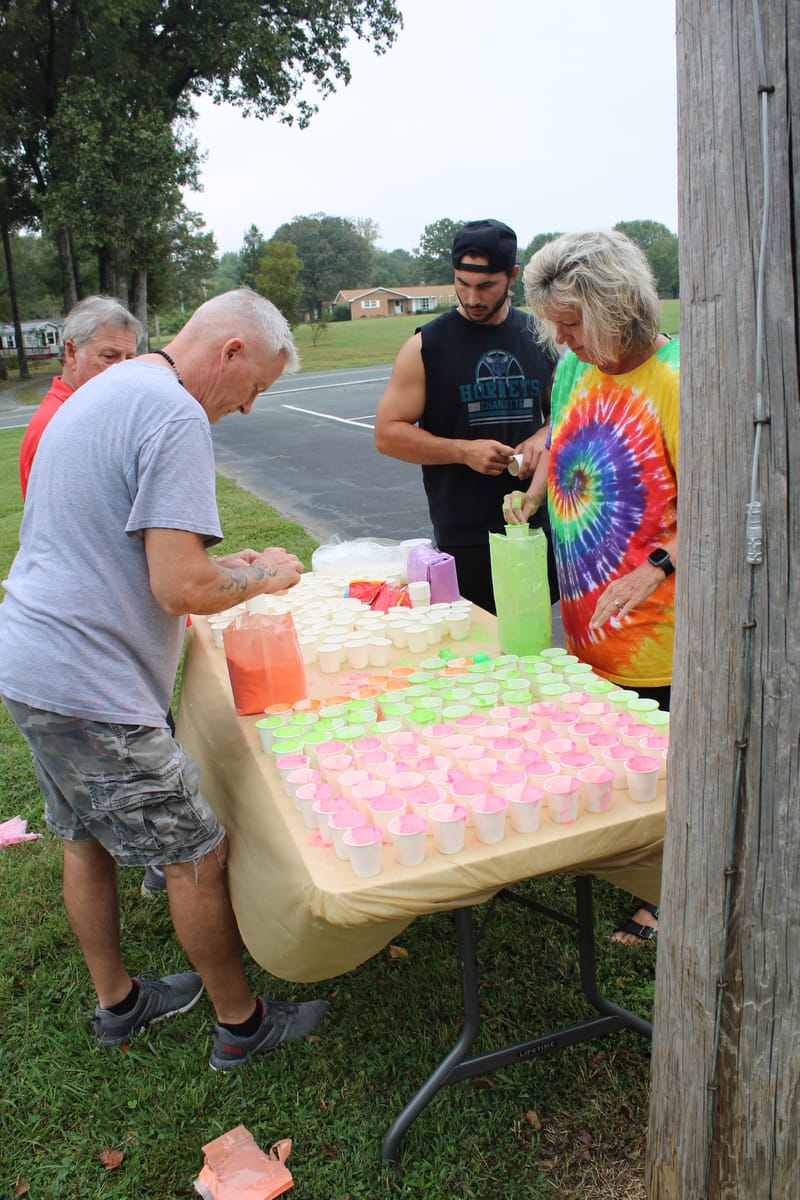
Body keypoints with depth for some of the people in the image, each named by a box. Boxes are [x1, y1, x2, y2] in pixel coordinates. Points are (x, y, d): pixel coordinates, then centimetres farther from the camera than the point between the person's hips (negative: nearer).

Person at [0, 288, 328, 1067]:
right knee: (197, 854, 4)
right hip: (90, 687, -11)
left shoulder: (103, 391, 15)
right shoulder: (175, 415, -18)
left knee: (87, 839, 22)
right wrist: (261, 575, -6)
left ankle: (117, 1002, 41)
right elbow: (182, 588, -25)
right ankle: (240, 1022, 24)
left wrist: (222, 565, 17)